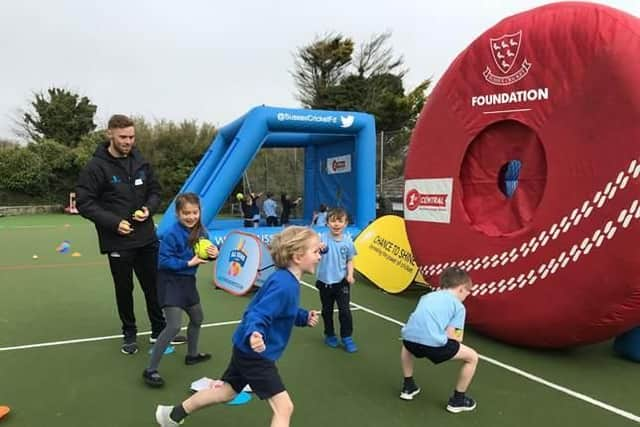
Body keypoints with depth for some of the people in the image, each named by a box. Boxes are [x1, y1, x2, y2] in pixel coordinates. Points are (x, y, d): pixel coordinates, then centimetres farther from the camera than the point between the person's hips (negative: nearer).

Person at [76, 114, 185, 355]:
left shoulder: (141, 162, 3)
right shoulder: (97, 167, -11)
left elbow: (155, 191, 13)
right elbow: (84, 202, -11)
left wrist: (149, 208, -8)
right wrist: (113, 222, -20)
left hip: (146, 238, 4)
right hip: (118, 242, -4)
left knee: (154, 286, 13)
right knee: (124, 289, 11)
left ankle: (159, 331, 29)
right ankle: (129, 334, 30)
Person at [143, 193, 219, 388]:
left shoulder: (200, 231, -2)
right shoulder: (172, 234, -22)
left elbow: (203, 253, 9)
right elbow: (164, 261, -23)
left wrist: (213, 253, -13)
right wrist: (188, 263, -25)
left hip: (187, 281, 8)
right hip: (171, 282, -8)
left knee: (197, 318, 22)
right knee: (174, 326, -15)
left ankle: (192, 355, 45)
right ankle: (150, 370, -3)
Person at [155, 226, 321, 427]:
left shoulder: (287, 280, 3)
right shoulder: (284, 285, -27)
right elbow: (258, 314, -34)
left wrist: (304, 317, 4)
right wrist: (254, 334, -53)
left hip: (246, 349, 10)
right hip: (255, 352, -10)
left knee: (226, 391, 27)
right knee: (284, 407, -6)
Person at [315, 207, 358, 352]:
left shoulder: (348, 240, -5)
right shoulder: (324, 239, -14)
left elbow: (350, 260, 6)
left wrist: (350, 274, -9)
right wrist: (319, 249, -56)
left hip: (342, 282, 1)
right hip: (325, 282, -1)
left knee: (345, 310, 0)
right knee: (327, 311, 15)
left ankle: (347, 338, 15)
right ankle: (330, 335, 34)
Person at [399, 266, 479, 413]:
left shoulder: (427, 296, 30)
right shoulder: (458, 306, 15)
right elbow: (450, 336, 4)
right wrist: (458, 339, 27)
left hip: (409, 336, 6)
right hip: (433, 343, -5)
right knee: (472, 357, 17)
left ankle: (408, 387, 45)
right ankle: (457, 400, 28)